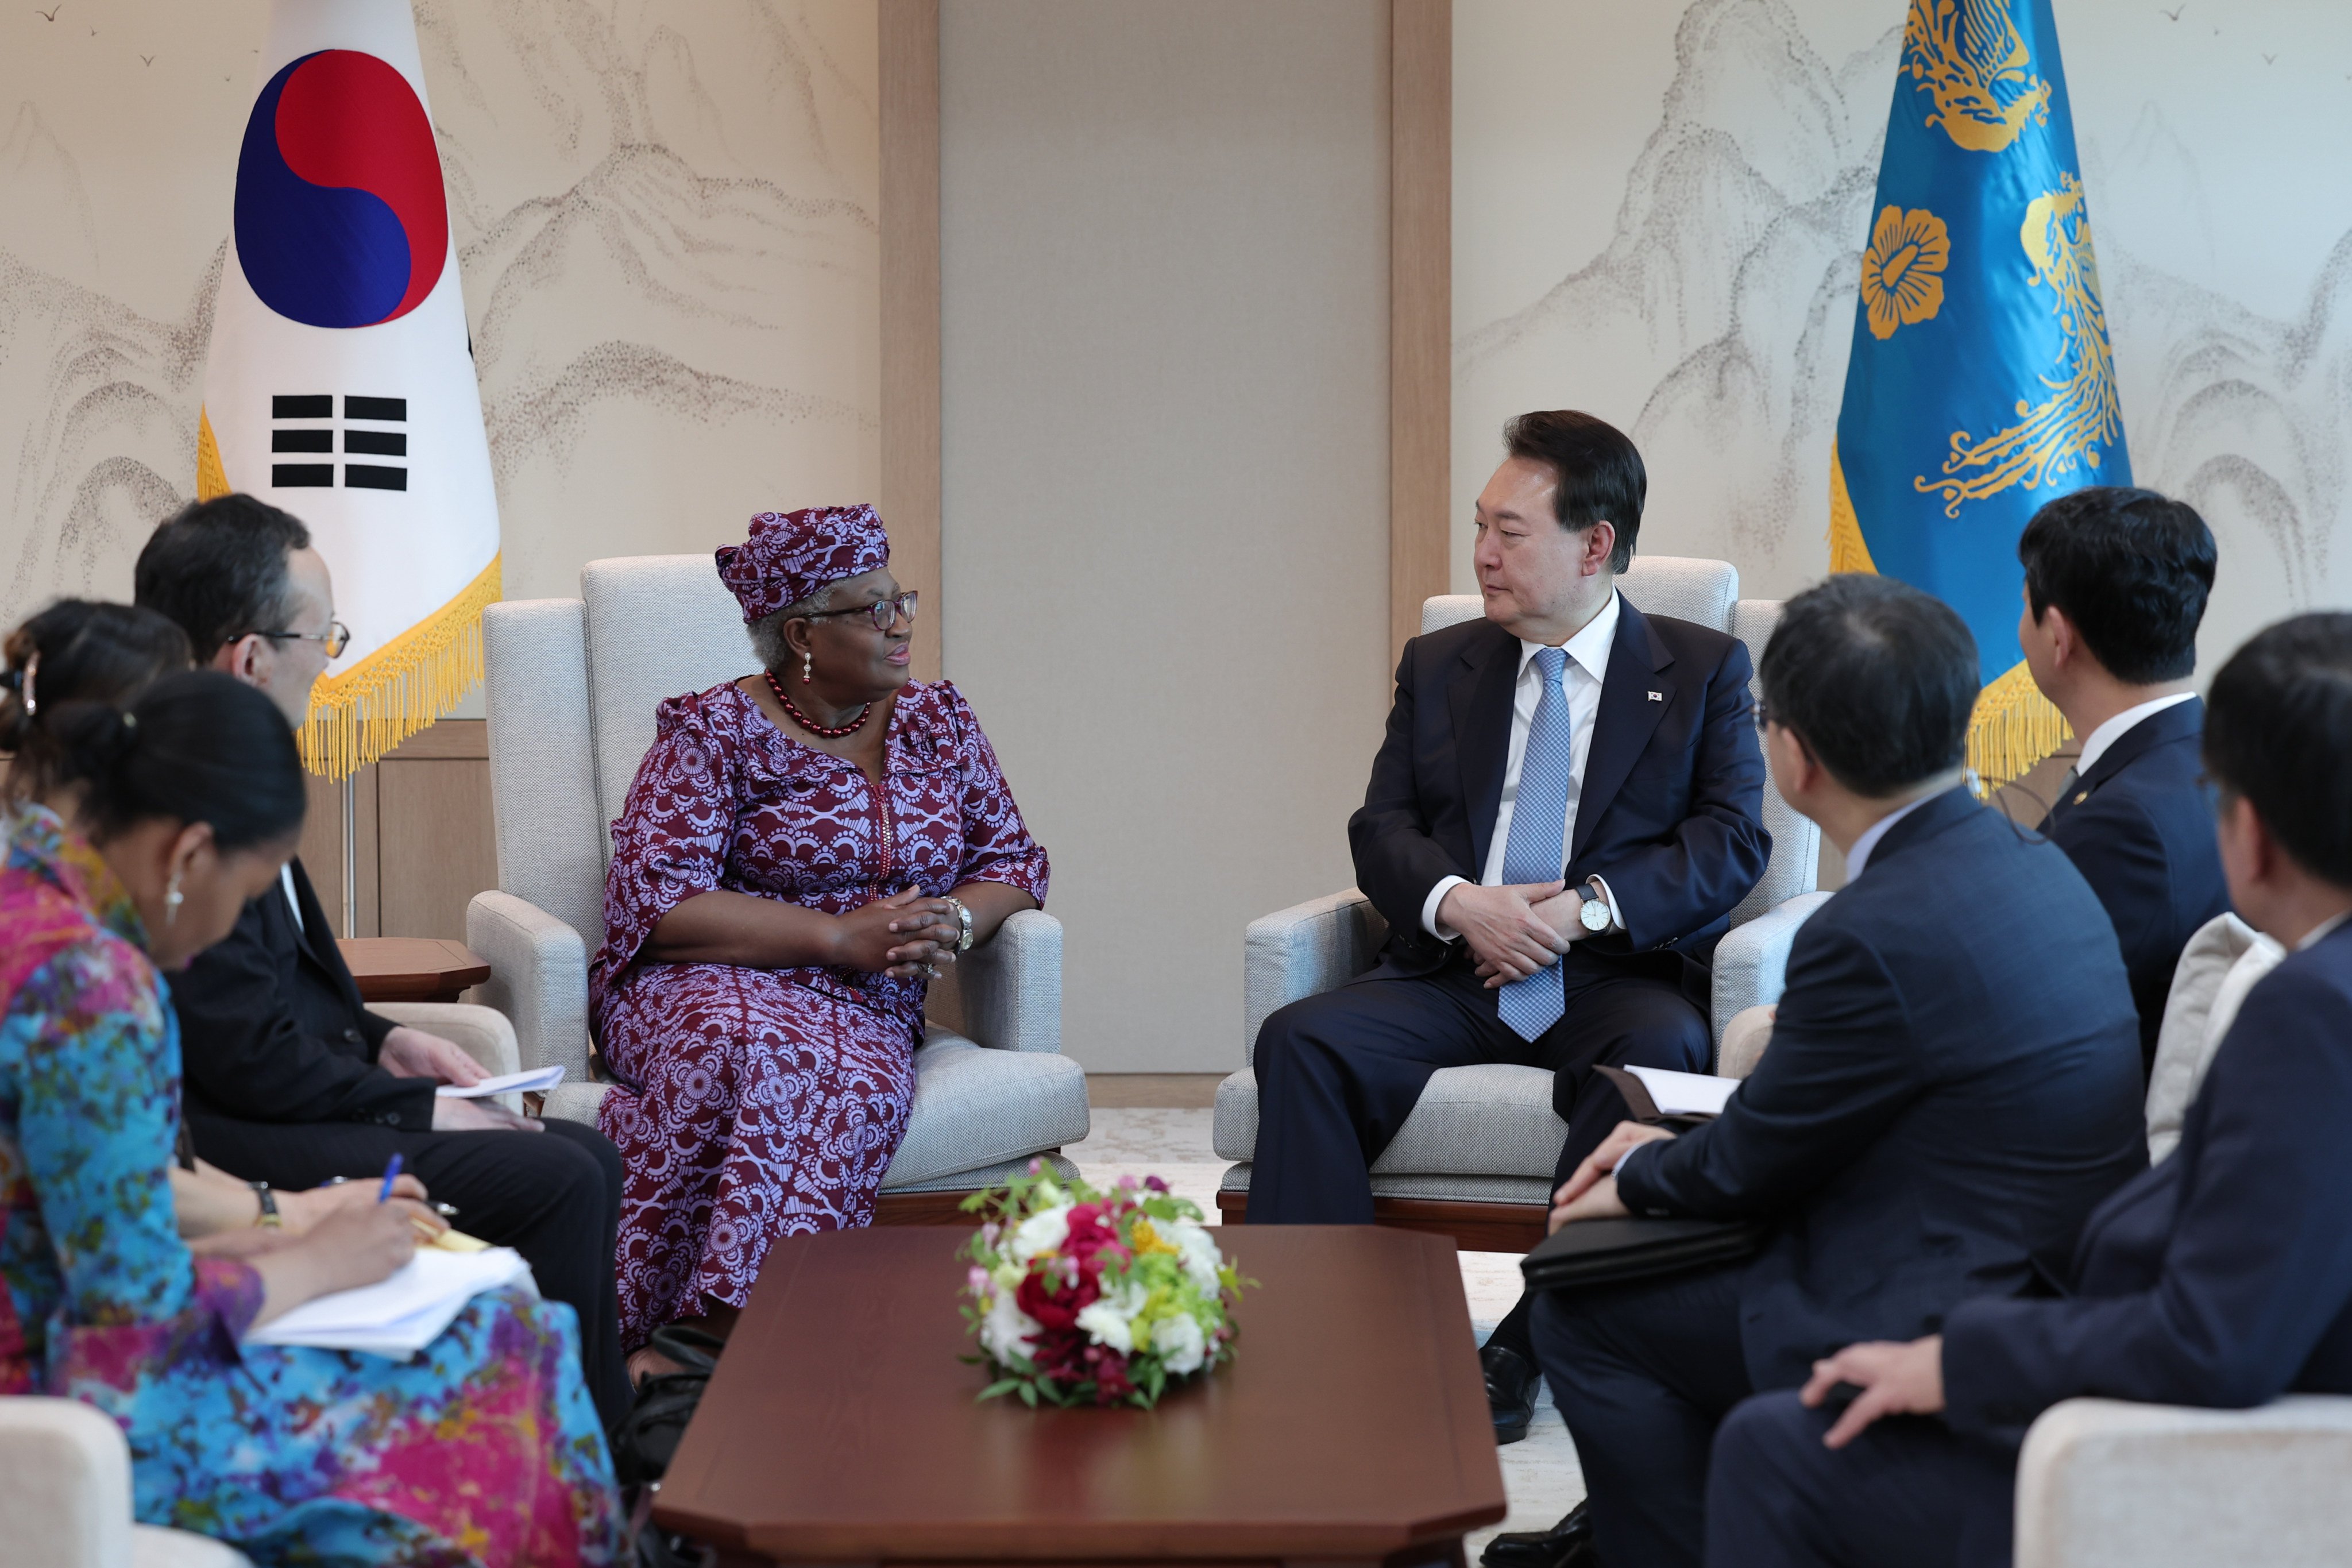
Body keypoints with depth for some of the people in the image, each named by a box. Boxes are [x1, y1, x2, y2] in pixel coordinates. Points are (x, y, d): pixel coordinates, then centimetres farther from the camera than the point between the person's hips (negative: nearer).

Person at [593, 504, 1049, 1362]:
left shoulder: (938, 720, 15)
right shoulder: (714, 733, 0)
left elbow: (1014, 860, 17)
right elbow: (651, 902, -11)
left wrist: (954, 920, -9)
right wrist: (842, 937, -17)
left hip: (866, 1007, 3)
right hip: (708, 985, -3)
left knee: (855, 1082, -35)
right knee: (752, 1054, -40)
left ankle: (708, 1332, -41)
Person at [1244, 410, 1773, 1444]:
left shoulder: (1704, 671, 9)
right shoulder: (1438, 668, 19)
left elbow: (1733, 842, -2)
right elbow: (1380, 830, 11)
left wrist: (1588, 908, -17)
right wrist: (1456, 902, -12)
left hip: (1617, 977, -3)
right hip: (1454, 972, 3)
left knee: (1656, 1053, -37)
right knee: (1301, 1041, -25)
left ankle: (1532, 1346, -30)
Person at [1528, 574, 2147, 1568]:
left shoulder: (1876, 933, -25)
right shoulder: (2023, 860, 4)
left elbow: (1751, 1168, -9)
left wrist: (1635, 1178, 10)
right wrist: (1672, 1152, 15)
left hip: (1944, 1326, -9)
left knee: (1581, 1318, 2)